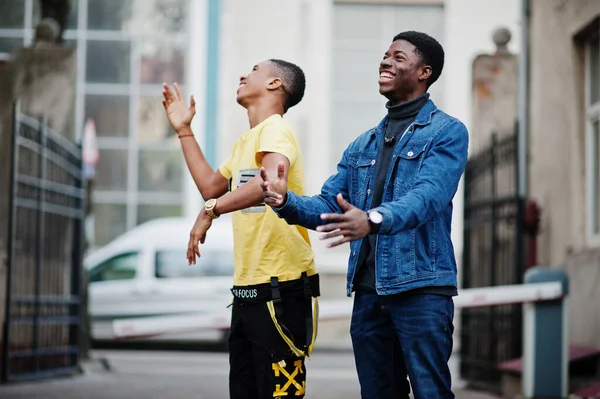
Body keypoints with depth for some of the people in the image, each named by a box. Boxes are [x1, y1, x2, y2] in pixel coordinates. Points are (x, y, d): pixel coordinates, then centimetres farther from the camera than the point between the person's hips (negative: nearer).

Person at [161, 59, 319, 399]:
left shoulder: (275, 129, -11)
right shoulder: (245, 142, 19)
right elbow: (211, 187, 29)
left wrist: (211, 211, -31)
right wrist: (184, 131, 29)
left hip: (281, 285, -10)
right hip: (248, 287, 10)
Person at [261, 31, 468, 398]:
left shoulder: (447, 132, -2)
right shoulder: (362, 146, 19)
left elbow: (428, 195, -19)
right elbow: (328, 206, 12)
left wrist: (372, 219, -38)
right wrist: (287, 202, -11)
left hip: (420, 288, -6)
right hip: (368, 290, 6)